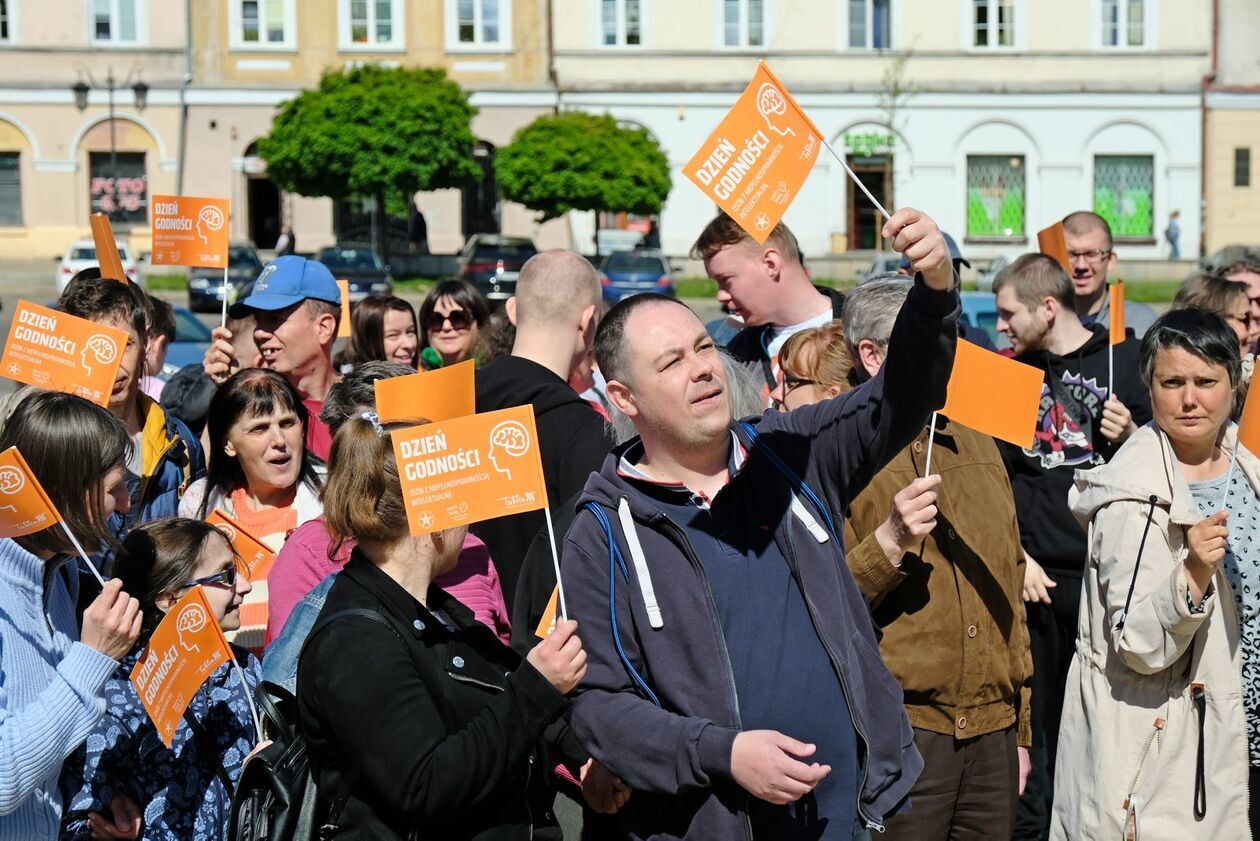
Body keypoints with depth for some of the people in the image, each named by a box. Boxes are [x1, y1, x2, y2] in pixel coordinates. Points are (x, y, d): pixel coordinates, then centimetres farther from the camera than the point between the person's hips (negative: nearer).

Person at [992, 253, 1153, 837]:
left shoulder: (1128, 360, 2)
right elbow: (994, 476, 11)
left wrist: (1132, 436, -12)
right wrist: (1015, 556, 1)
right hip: (1037, 575, 2)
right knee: (1037, 712, 5)